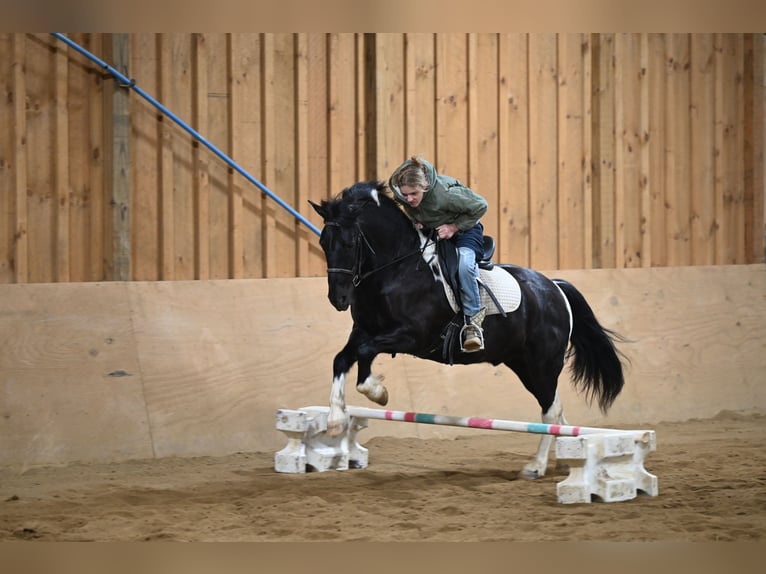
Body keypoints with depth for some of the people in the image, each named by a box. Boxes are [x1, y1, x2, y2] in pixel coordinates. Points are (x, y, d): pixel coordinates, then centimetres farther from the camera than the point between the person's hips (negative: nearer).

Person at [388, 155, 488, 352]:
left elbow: (480, 206, -21)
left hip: (464, 230, -6)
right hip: (431, 233, 6)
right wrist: (418, 222, -12)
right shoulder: (402, 195, -18)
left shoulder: (445, 194, -36)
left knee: (464, 264, -36)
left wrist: (454, 227, -22)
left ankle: (473, 322, -29)